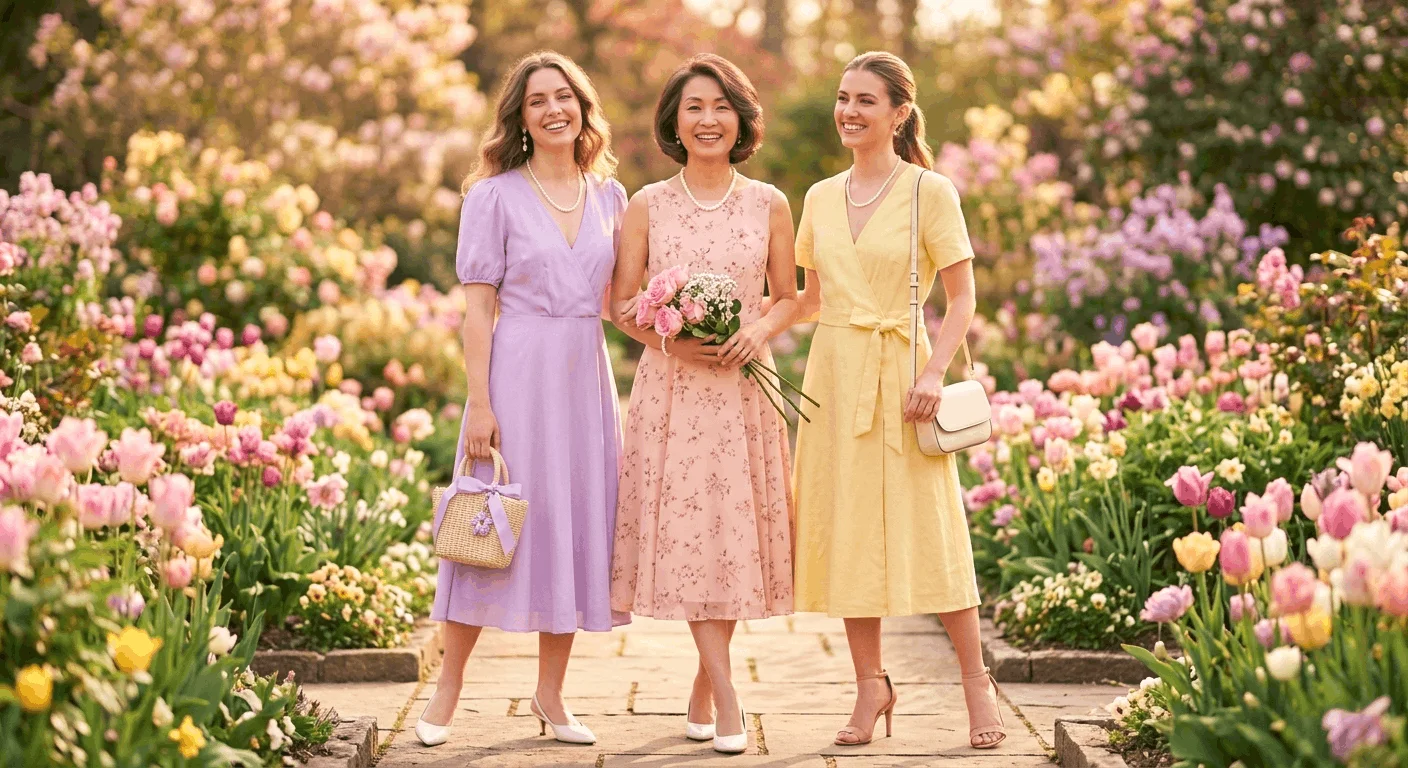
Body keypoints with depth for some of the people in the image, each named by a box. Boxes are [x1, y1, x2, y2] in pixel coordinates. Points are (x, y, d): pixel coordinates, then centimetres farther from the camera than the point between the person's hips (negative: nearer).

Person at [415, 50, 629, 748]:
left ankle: (550, 697, 17)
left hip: (586, 376, 4)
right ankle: (447, 692, 10)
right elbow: (478, 307, -6)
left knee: (576, 525, 6)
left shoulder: (609, 196, 10)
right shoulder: (495, 195, -2)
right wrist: (479, 404, -13)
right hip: (517, 371, -4)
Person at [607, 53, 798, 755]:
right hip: (671, 387, -1)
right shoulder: (647, 207, 3)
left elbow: (787, 298, 11)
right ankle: (727, 699, -6)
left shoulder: (769, 205, 6)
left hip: (745, 388, 1)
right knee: (685, 531, -8)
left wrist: (758, 332, -10)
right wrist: (673, 342, -12)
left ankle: (701, 691, 17)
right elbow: (620, 305, 5)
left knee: (735, 532, 2)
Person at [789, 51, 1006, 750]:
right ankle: (870, 686, 16)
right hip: (834, 377, 5)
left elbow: (962, 299, -5)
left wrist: (934, 373, -17)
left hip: (900, 376, -5)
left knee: (929, 531, -3)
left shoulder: (929, 192, -3)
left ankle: (976, 683, 11)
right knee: (846, 530, 5)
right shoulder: (821, 198, 11)